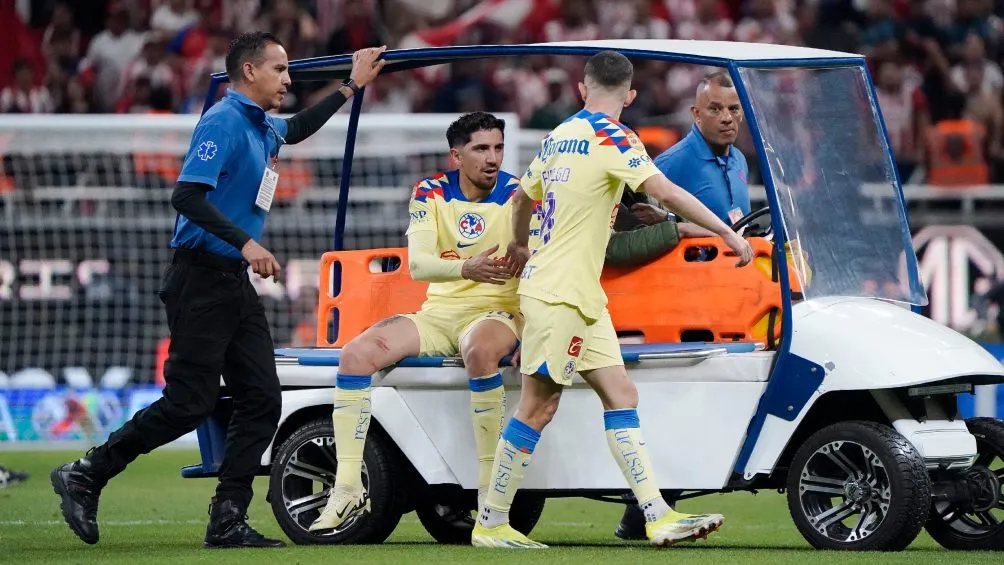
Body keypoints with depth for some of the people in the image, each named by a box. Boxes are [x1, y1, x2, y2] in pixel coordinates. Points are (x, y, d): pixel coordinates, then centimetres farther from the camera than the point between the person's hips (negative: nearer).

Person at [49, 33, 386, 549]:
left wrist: (351, 86, 40)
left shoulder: (263, 128, 17)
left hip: (236, 282, 10)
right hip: (201, 279, -10)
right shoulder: (223, 122, -13)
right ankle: (84, 477, 2)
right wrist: (245, 243, -28)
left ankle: (228, 521, 2)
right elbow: (187, 195, -23)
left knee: (261, 399, 0)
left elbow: (298, 129, 42)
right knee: (190, 402, -10)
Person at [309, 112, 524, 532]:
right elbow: (417, 264, -12)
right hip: (439, 311, 4)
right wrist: (466, 268, -32)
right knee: (356, 353, -18)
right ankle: (347, 490, -16)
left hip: (497, 311, -4)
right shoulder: (431, 193, 0)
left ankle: (490, 494, -34)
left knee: (480, 352, -40)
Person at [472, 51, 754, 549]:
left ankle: (659, 517, -3)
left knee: (620, 396, 3)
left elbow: (522, 198, 27)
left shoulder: (558, 137, 12)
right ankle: (490, 524, 4)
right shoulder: (612, 138, -13)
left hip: (582, 299, 9)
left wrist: (520, 249, 45)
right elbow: (667, 192, -24)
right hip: (558, 296, -9)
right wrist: (727, 233, -20)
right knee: (537, 408, -3)